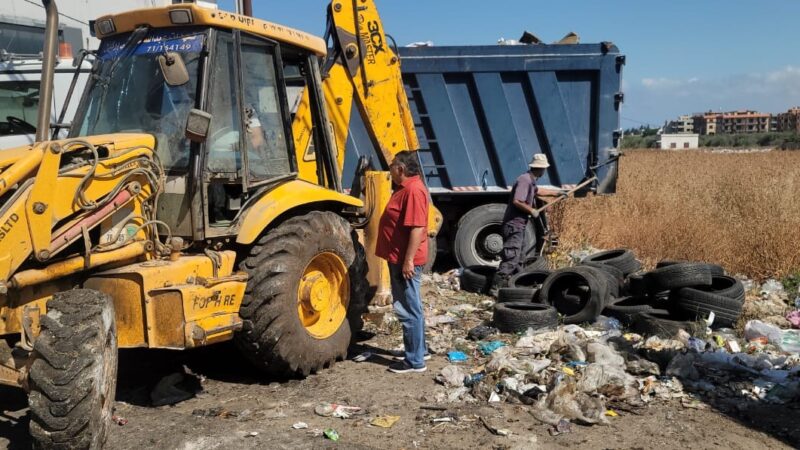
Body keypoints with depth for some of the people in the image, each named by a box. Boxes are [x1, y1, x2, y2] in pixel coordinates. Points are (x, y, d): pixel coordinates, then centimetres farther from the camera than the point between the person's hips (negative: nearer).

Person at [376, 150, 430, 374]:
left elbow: (417, 228, -25)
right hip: (399, 258, 11)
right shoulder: (405, 188, 15)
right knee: (410, 307, 18)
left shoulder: (414, 190, -19)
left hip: (406, 260, -11)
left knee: (407, 310, -5)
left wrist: (408, 260, -26)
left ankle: (415, 361, 2)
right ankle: (418, 349, 29)